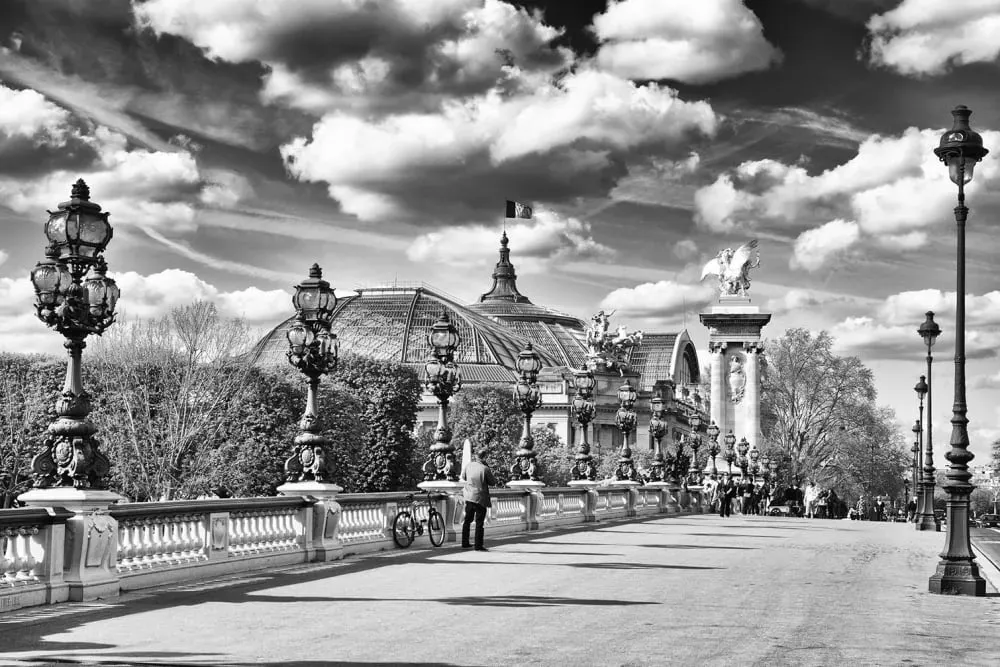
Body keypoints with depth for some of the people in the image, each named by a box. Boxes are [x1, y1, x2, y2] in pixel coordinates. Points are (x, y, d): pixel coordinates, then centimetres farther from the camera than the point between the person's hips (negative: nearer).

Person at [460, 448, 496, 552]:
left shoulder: (468, 466, -1)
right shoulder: (485, 469, -14)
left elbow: (463, 477, 16)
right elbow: (493, 483, -5)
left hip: (469, 497, 5)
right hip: (480, 498, -5)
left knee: (467, 520, 19)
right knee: (479, 523, 1)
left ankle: (465, 543, 24)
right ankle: (478, 546, 1)